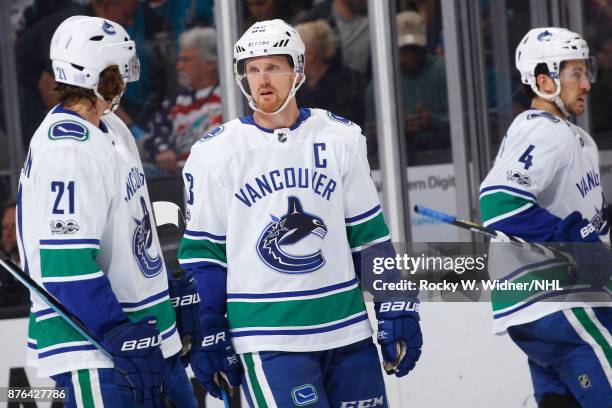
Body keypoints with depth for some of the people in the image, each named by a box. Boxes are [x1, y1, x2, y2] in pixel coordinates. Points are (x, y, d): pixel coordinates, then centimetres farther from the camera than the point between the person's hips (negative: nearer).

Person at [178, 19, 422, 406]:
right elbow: (204, 250, 3)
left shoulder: (340, 138, 4)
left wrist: (398, 314, 5)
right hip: (267, 341, -3)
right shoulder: (216, 153, -2)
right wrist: (208, 338, 1)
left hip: (348, 330, 3)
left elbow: (370, 234, 9)